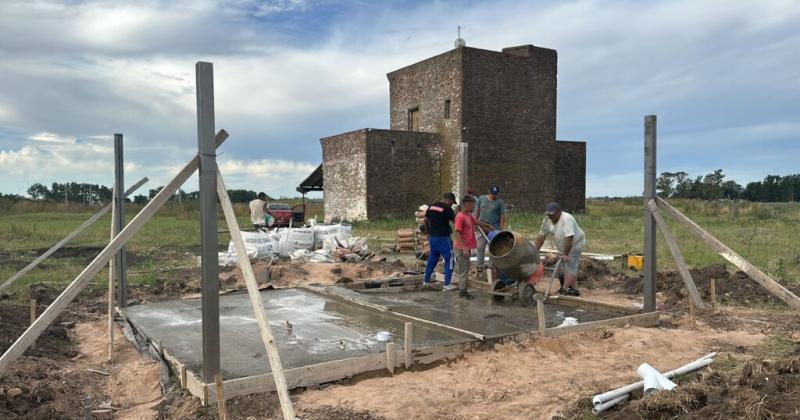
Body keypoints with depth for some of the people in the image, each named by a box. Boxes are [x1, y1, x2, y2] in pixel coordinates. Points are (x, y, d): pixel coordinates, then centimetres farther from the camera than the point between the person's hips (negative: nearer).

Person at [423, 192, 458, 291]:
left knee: (432, 259, 19)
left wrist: (428, 233, 22)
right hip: (443, 238, -7)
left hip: (432, 237, 7)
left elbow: (425, 220, 15)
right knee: (449, 260, 1)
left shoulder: (431, 206, 9)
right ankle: (447, 285, -1)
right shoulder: (447, 209, -12)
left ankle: (426, 281, 26)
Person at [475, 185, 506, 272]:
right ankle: (479, 266, 4)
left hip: (494, 228, -2)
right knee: (480, 247, -1)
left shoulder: (500, 202, -1)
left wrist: (501, 229, -8)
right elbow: (478, 212, 13)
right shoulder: (481, 198, 7)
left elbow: (502, 216, -3)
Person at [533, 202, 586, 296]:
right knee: (571, 267, 12)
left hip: (575, 244, -8)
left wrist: (565, 254, -34)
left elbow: (569, 238, -35)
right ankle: (573, 290, 20)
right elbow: (541, 236, -4)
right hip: (564, 247, 8)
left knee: (570, 266, -13)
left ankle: (564, 289, -19)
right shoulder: (547, 220, -8)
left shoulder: (566, 219, -30)